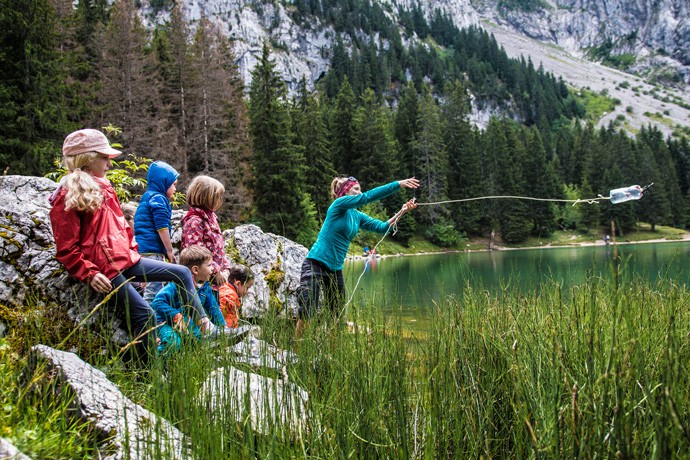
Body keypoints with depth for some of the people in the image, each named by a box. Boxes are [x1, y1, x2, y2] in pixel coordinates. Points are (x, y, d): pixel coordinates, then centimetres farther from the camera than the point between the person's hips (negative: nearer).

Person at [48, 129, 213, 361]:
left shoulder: (102, 187, 16)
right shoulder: (67, 199, -12)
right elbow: (66, 250, -13)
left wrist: (131, 250, 15)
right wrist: (89, 274, -21)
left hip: (126, 260, 9)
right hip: (105, 270, -9)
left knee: (182, 273, 8)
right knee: (145, 315, -14)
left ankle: (200, 320, 15)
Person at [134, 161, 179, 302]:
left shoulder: (147, 197, 23)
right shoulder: (158, 198, -8)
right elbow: (162, 227, -15)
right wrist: (169, 251, -10)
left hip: (143, 249, 10)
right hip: (153, 250, -10)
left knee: (153, 290, 14)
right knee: (153, 291, -11)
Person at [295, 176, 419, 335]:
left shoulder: (357, 216, 12)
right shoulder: (339, 204, -9)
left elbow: (382, 227, 9)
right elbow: (367, 197, -19)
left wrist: (402, 212, -4)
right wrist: (398, 184, -20)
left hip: (335, 269, 9)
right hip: (315, 264, -9)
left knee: (338, 314, 11)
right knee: (307, 312, -16)